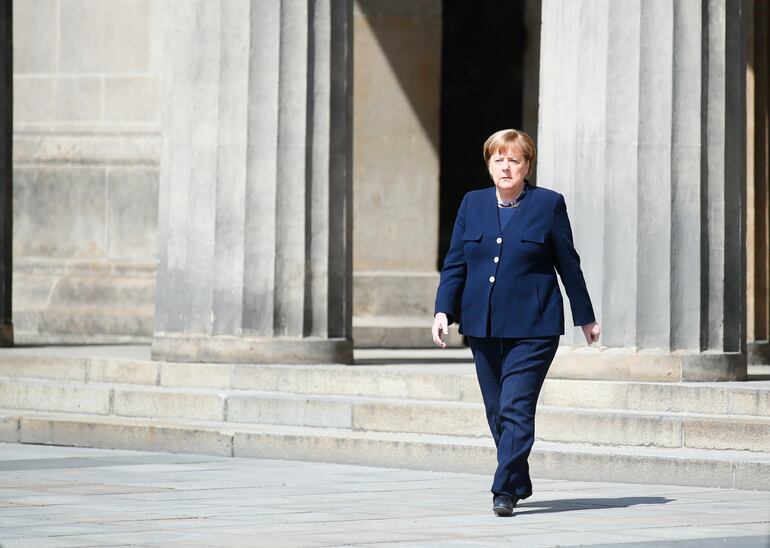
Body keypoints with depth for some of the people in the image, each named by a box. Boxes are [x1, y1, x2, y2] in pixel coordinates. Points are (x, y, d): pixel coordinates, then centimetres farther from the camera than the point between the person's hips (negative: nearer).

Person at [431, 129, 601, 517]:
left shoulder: (548, 204, 0)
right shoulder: (472, 204, 10)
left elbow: (568, 264, 6)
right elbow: (455, 264, 10)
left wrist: (586, 318, 11)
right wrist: (443, 310, -3)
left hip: (531, 327, -4)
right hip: (482, 325, 5)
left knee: (516, 408, -13)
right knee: (497, 411, 10)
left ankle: (505, 490, -15)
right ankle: (520, 484, 23)